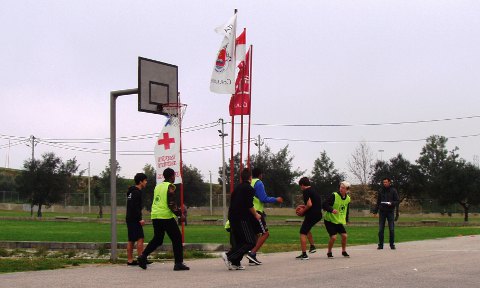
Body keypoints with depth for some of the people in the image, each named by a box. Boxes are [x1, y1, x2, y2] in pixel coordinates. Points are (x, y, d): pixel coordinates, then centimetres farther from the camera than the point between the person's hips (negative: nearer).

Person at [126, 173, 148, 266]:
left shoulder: (131, 191, 18)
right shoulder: (137, 192, -13)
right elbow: (135, 207, -22)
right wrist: (140, 219, -21)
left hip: (129, 219, 10)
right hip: (134, 219, -10)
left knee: (131, 240, 10)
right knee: (140, 238, -9)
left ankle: (130, 260, 12)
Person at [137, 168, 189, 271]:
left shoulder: (158, 186, 17)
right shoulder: (170, 187, -6)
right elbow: (171, 204, -15)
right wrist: (179, 213, -4)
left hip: (155, 216, 7)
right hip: (166, 216, -7)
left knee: (157, 239, 18)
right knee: (177, 239, 2)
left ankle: (143, 255, 2)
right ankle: (178, 263, 0)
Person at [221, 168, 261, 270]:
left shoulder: (237, 188, 16)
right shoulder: (249, 188, -7)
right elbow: (249, 205, -14)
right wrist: (256, 215, 1)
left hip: (232, 218, 8)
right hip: (242, 219, -8)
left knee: (239, 241, 16)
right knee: (251, 242, -6)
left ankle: (235, 263, 6)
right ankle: (229, 256, -17)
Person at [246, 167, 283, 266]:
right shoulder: (258, 183, -9)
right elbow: (263, 199, -16)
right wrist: (276, 199, -4)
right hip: (256, 212, -9)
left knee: (256, 235, 14)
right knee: (265, 233, -4)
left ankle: (252, 259, 10)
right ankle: (252, 253, -15)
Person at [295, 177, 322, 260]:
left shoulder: (306, 191, -10)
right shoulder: (314, 191, 19)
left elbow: (309, 204, -20)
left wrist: (303, 211, -6)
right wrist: (304, 207, 24)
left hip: (312, 215, -9)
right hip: (318, 215, 9)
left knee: (303, 233, -1)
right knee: (306, 230, 28)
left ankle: (304, 254, -5)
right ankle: (312, 246, 21)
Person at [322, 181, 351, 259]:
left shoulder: (348, 199, 2)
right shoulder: (334, 195, -17)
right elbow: (324, 205, -23)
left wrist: (346, 219, 18)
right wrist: (332, 210, -37)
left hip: (340, 221, 5)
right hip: (329, 220, -5)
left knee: (344, 235, -4)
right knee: (333, 237, -16)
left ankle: (344, 251, 20)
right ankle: (329, 252, 7)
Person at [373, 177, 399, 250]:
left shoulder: (393, 190, 1)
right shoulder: (380, 190, 8)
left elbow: (397, 201, 1)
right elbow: (378, 202, 12)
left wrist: (391, 203, -18)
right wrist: (375, 211, 6)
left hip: (390, 211, -2)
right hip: (382, 211, 2)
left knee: (391, 229, 0)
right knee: (380, 229, 0)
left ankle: (392, 244, 9)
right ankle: (380, 244, 6)